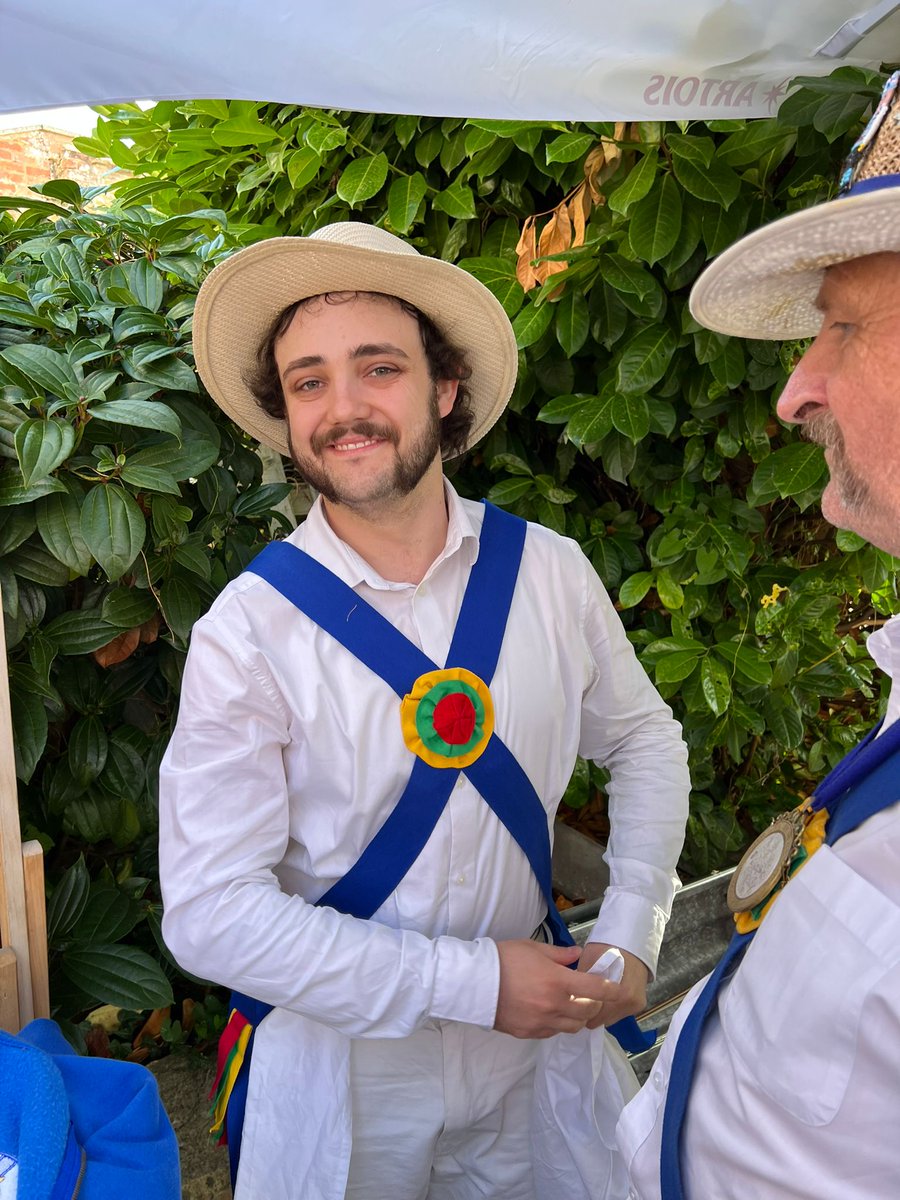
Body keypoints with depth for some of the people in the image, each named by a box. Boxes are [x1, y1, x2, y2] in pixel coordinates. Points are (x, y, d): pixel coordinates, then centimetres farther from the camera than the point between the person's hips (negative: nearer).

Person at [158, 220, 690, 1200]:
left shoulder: (554, 573, -10)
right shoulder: (247, 630, -20)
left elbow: (643, 741, 3)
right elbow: (211, 913, -21)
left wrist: (631, 933, -9)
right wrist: (471, 982, -22)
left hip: (531, 1036, 3)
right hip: (345, 1054, -2)